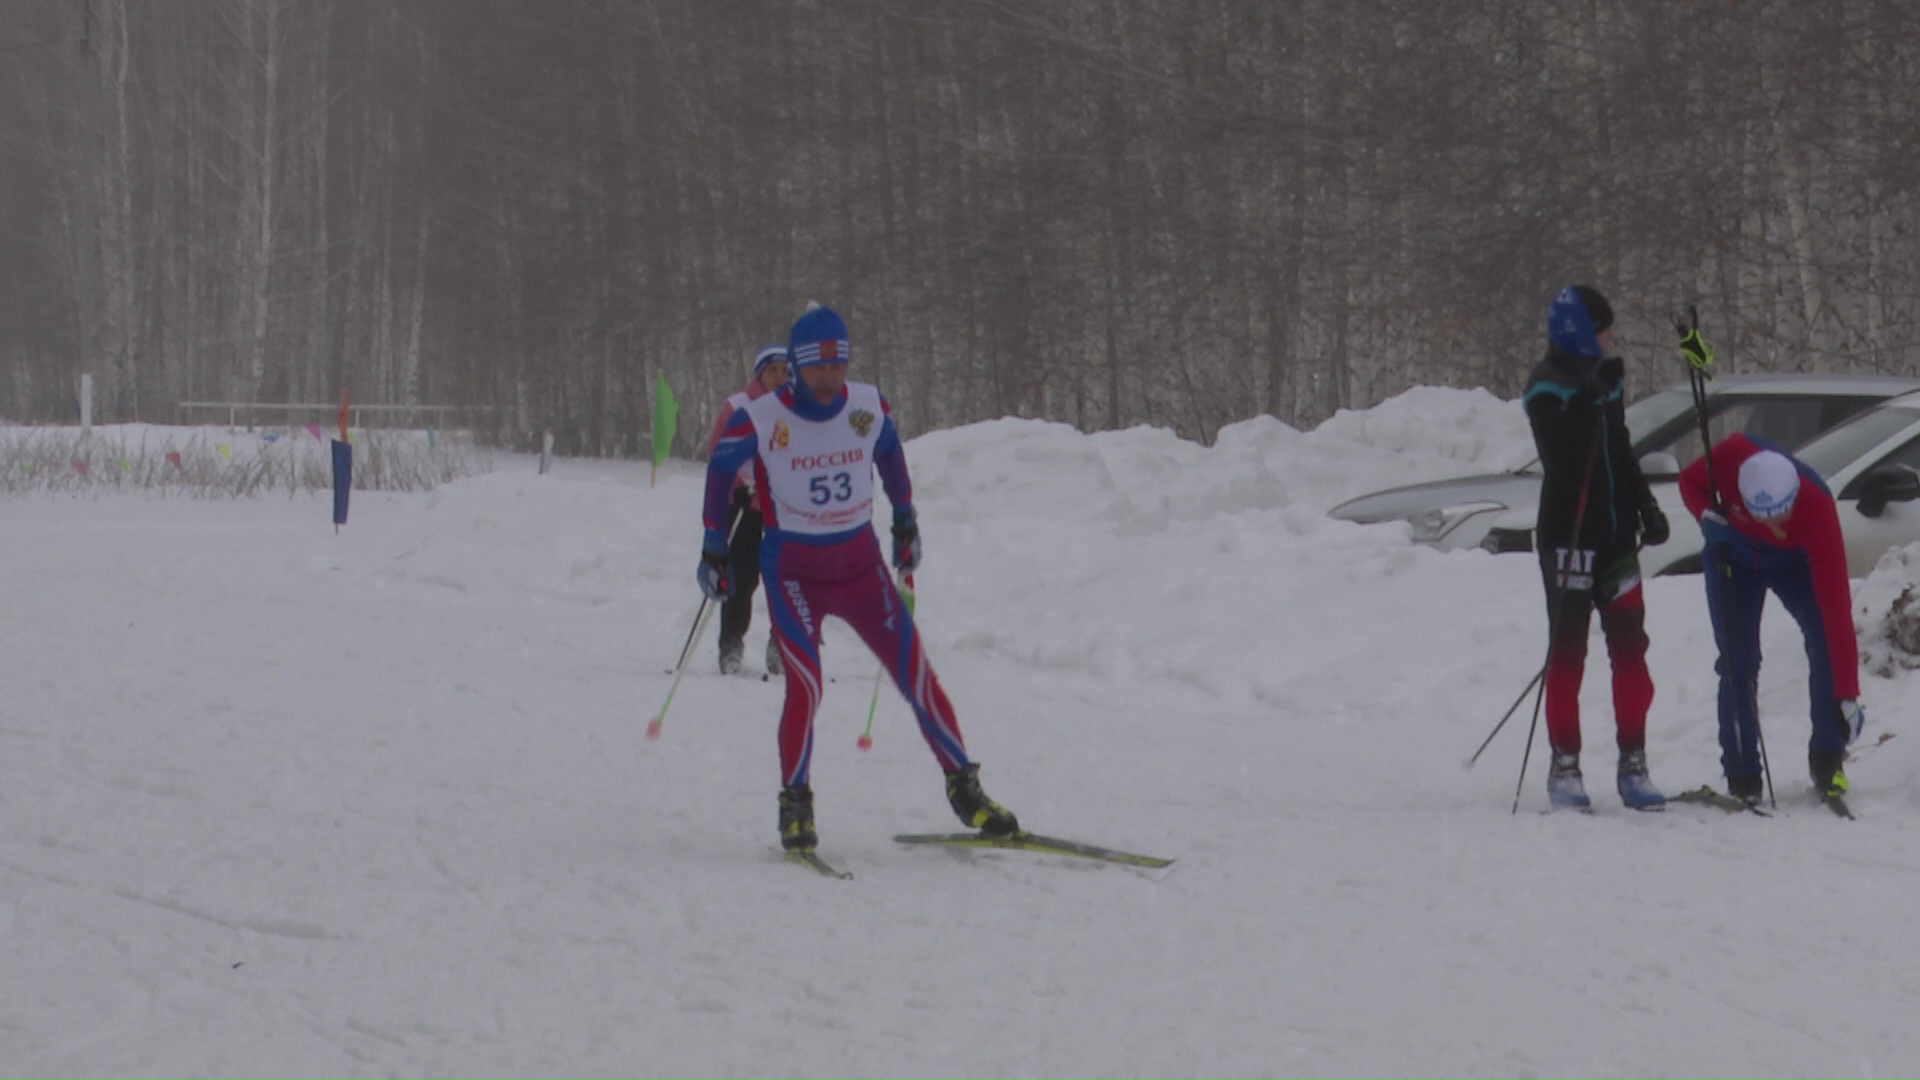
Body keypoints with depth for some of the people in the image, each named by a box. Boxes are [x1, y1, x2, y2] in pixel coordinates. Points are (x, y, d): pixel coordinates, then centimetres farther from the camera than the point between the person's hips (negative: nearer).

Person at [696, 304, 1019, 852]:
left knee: (917, 675, -3)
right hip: (793, 573, -3)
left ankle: (964, 789, 8)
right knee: (805, 687, -18)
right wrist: (713, 547, 6)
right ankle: (794, 806, -1)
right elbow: (720, 469, 3)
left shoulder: (869, 407, -5)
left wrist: (905, 519, 23)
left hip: (861, 565, 3)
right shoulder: (760, 420, -14)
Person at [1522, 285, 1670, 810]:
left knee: (1629, 648, 3)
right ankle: (1564, 766, 1)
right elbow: (1562, 456, -23)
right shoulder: (1549, 386, -10)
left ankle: (1633, 763, 7)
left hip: (1615, 533, 7)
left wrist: (1646, 509, 15)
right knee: (1568, 652, -3)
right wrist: (1591, 397, -29)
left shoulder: (1606, 378, 12)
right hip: (1568, 535, -7)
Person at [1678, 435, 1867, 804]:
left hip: (1794, 563, -1)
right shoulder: (1730, 457, -38)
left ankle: (1827, 760, -6)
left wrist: (1848, 697, -41)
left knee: (1827, 640, -20)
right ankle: (1742, 776, 1)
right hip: (1733, 560, 1)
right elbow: (1690, 480, -12)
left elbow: (1837, 606, -40)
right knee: (1738, 662, -9)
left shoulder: (1818, 509, -40)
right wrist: (1707, 516, -35)